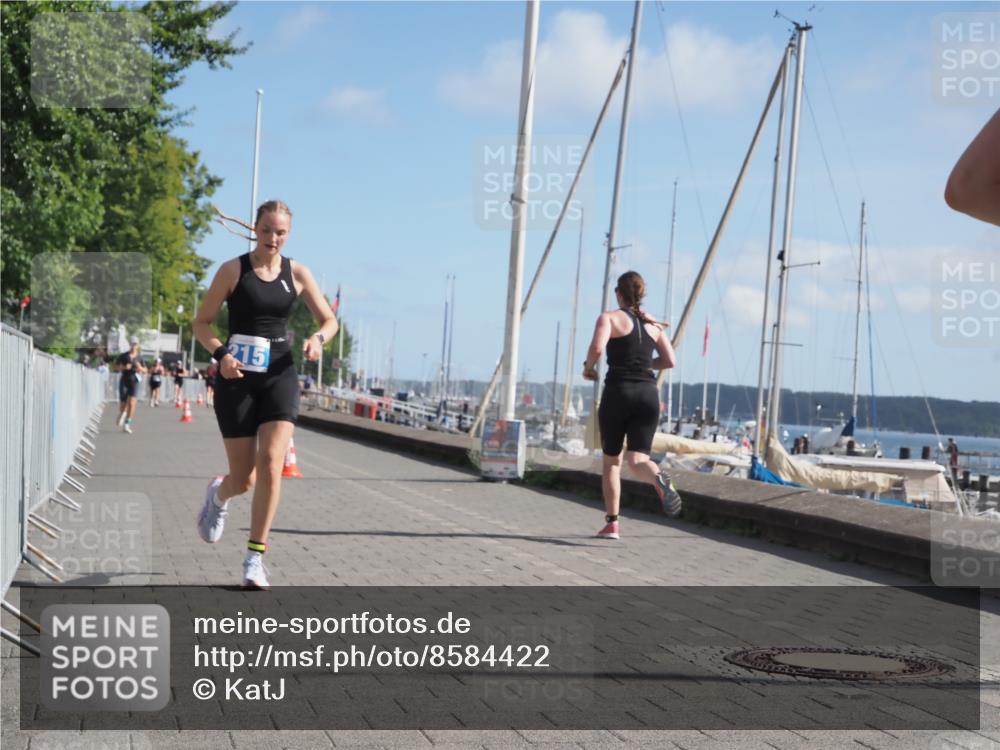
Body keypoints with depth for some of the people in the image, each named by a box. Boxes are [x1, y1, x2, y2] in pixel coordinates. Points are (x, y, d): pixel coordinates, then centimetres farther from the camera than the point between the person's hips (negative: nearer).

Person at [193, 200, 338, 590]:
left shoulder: (297, 273, 5)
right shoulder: (233, 269, -3)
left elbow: (329, 320, 13)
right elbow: (201, 322, 0)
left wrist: (318, 338, -10)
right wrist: (220, 354, -18)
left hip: (280, 375, 2)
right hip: (237, 375, -1)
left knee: (271, 464, -16)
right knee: (244, 477, 3)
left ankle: (255, 558, -7)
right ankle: (218, 495, 42)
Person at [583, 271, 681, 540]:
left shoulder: (610, 317, 0)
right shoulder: (653, 323, 14)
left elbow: (597, 347, -19)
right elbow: (670, 361, 12)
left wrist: (588, 367, 1)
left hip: (618, 391, -3)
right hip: (648, 394, 3)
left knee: (611, 460, 12)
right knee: (637, 460, -2)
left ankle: (612, 523, 11)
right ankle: (659, 478, -37)